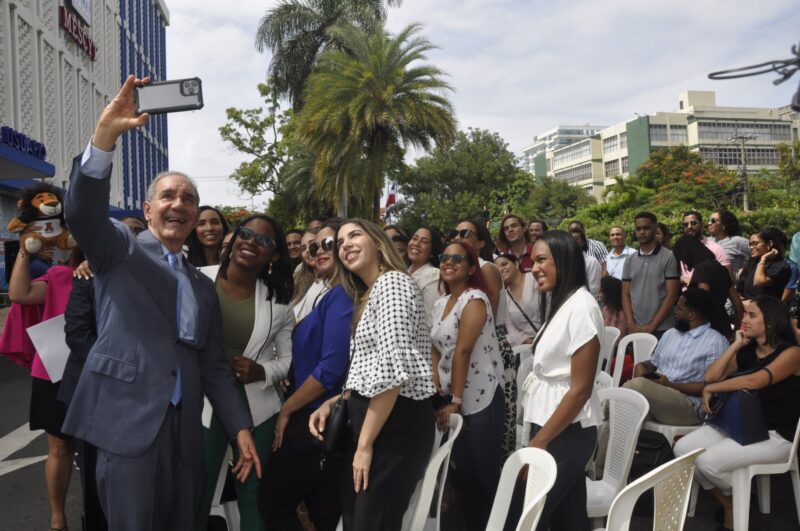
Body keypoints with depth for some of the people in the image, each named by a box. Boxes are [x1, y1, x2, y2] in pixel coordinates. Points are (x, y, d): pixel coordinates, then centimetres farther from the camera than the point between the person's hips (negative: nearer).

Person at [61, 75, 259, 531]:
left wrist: (241, 427, 8)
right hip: (128, 420, -5)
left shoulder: (203, 286, 19)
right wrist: (105, 135, -29)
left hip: (185, 429, 5)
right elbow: (83, 211, -16)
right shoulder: (120, 250, 6)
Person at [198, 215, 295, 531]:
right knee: (196, 496, 8)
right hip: (203, 405, -2)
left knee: (253, 496, 16)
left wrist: (261, 372, -13)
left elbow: (286, 359, 5)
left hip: (257, 408, 2)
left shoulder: (279, 301, 1)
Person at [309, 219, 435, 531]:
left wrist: (365, 444, -18)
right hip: (370, 419, 10)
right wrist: (331, 404, 7)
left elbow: (392, 370, -21)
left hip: (396, 423, -9)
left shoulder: (393, 283, -13)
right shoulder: (367, 295, 18)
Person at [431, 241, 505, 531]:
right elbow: (438, 346, 12)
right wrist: (435, 380, -4)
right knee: (463, 470, 15)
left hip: (480, 398, -8)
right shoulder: (441, 303, 12)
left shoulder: (475, 300, -14)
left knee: (485, 472, 1)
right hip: (451, 397, 8)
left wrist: (456, 401, -19)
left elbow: (462, 351, -18)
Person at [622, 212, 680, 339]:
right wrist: (631, 325, -5)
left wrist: (651, 326, -11)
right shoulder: (630, 260, 8)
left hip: (661, 330, -3)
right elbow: (625, 295, 8)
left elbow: (672, 296, -7)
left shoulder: (668, 257, -3)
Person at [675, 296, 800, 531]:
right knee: (682, 449, -11)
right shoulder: (746, 350, 7)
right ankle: (727, 504, 8)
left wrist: (710, 389, -17)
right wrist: (735, 346, -6)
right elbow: (710, 376, -3)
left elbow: (753, 382, -28)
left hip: (776, 435, -7)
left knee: (708, 461, -24)